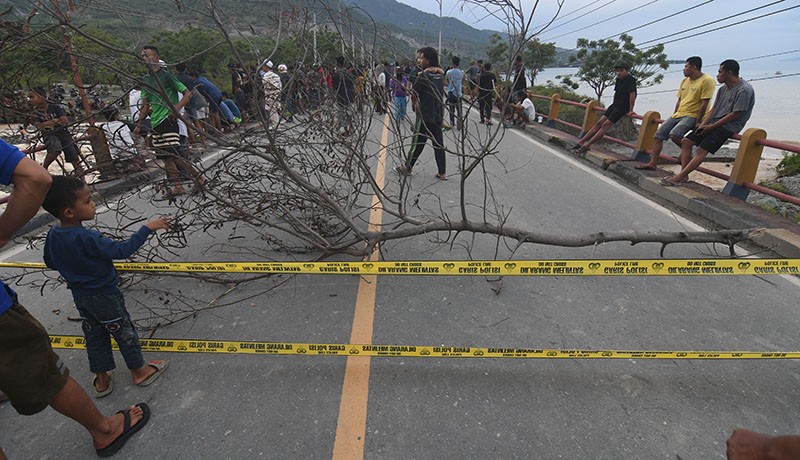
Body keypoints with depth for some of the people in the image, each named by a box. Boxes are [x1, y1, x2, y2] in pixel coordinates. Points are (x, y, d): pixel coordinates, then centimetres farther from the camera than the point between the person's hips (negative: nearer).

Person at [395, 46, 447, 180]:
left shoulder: (423, 75, -14)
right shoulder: (440, 74, 6)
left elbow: (414, 94, -7)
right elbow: (441, 94, 11)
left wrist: (414, 105, 9)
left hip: (424, 115, -6)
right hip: (438, 115, 6)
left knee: (418, 142, 5)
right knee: (438, 144, 8)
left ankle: (407, 168, 19)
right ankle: (442, 172, 11)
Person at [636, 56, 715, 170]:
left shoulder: (706, 80, -12)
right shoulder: (685, 81, 14)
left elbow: (704, 104, -15)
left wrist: (697, 122, -17)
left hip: (692, 115, -8)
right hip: (678, 114, 8)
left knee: (674, 134, -32)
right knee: (658, 136, -1)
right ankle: (652, 163, 2)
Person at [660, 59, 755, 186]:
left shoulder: (744, 90, -13)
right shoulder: (723, 89, 15)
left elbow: (735, 114, -16)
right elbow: (714, 109, 13)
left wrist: (711, 127, -15)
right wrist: (703, 124, -2)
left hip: (729, 127, -9)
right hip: (714, 123, 9)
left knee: (702, 150, -23)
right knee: (686, 141, -3)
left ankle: (679, 177, -30)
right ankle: (683, 174, -8)